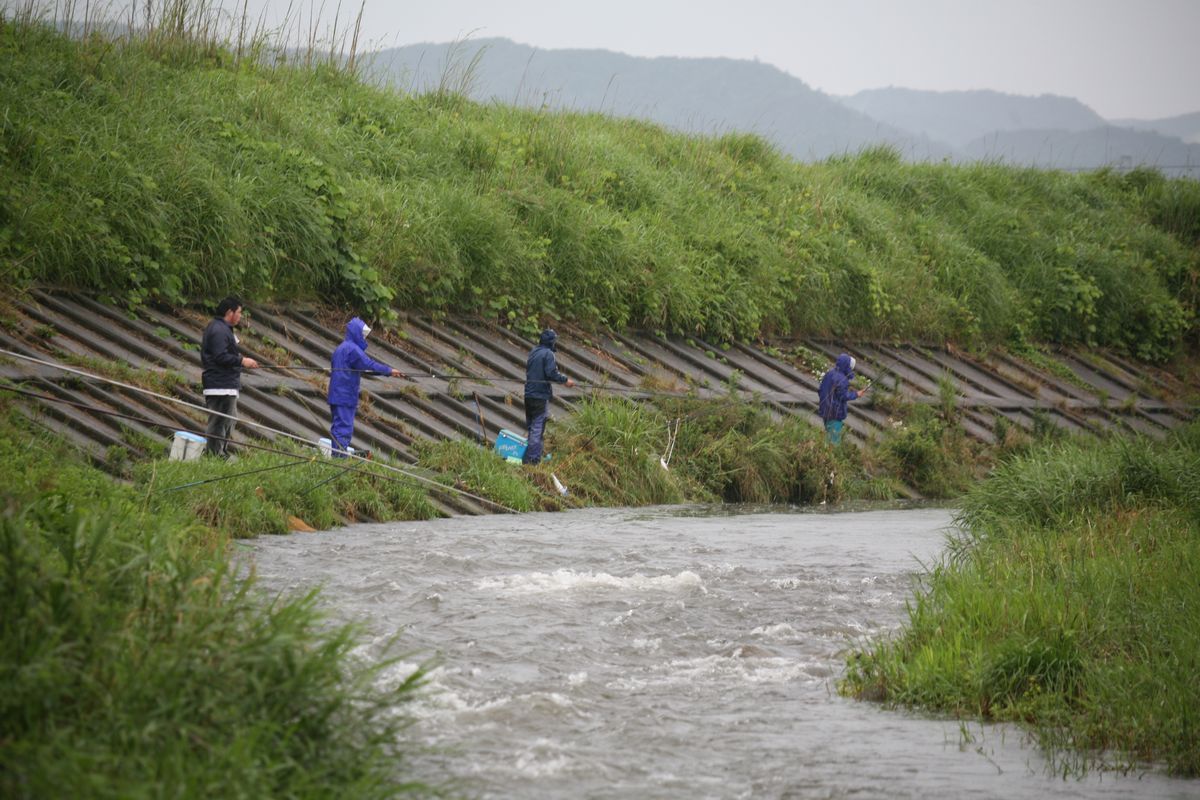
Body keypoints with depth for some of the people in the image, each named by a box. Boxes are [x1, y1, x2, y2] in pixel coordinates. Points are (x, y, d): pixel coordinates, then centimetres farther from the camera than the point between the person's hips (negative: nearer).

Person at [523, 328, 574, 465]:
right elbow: (551, 373, -20)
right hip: (541, 396, -8)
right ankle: (533, 459, -10)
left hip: (529, 395, 8)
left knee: (531, 427, 14)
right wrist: (565, 380, -9)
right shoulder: (548, 354, -11)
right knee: (538, 428, -6)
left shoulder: (533, 352, 13)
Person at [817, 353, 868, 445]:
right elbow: (843, 396, -21)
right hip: (836, 412, -8)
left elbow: (821, 390, 8)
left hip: (825, 409, 8)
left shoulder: (829, 374, 1)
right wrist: (856, 394, -7)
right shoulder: (842, 380, -25)